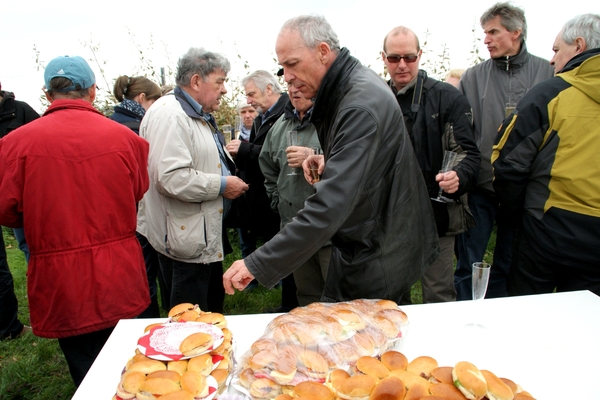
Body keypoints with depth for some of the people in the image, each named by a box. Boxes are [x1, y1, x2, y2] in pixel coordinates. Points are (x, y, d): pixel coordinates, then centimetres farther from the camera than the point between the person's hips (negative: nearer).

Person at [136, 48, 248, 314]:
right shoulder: (169, 114, -17)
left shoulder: (199, 115, 18)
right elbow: (171, 178, -29)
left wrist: (230, 171, 13)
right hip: (186, 241, -10)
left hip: (208, 236, 11)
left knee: (213, 311, 20)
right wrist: (222, 185, -18)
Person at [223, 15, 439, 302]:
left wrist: (259, 264, -33)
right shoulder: (342, 90, 5)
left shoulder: (361, 103, -26)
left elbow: (332, 204, -34)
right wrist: (329, 162, 2)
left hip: (376, 260, -9)